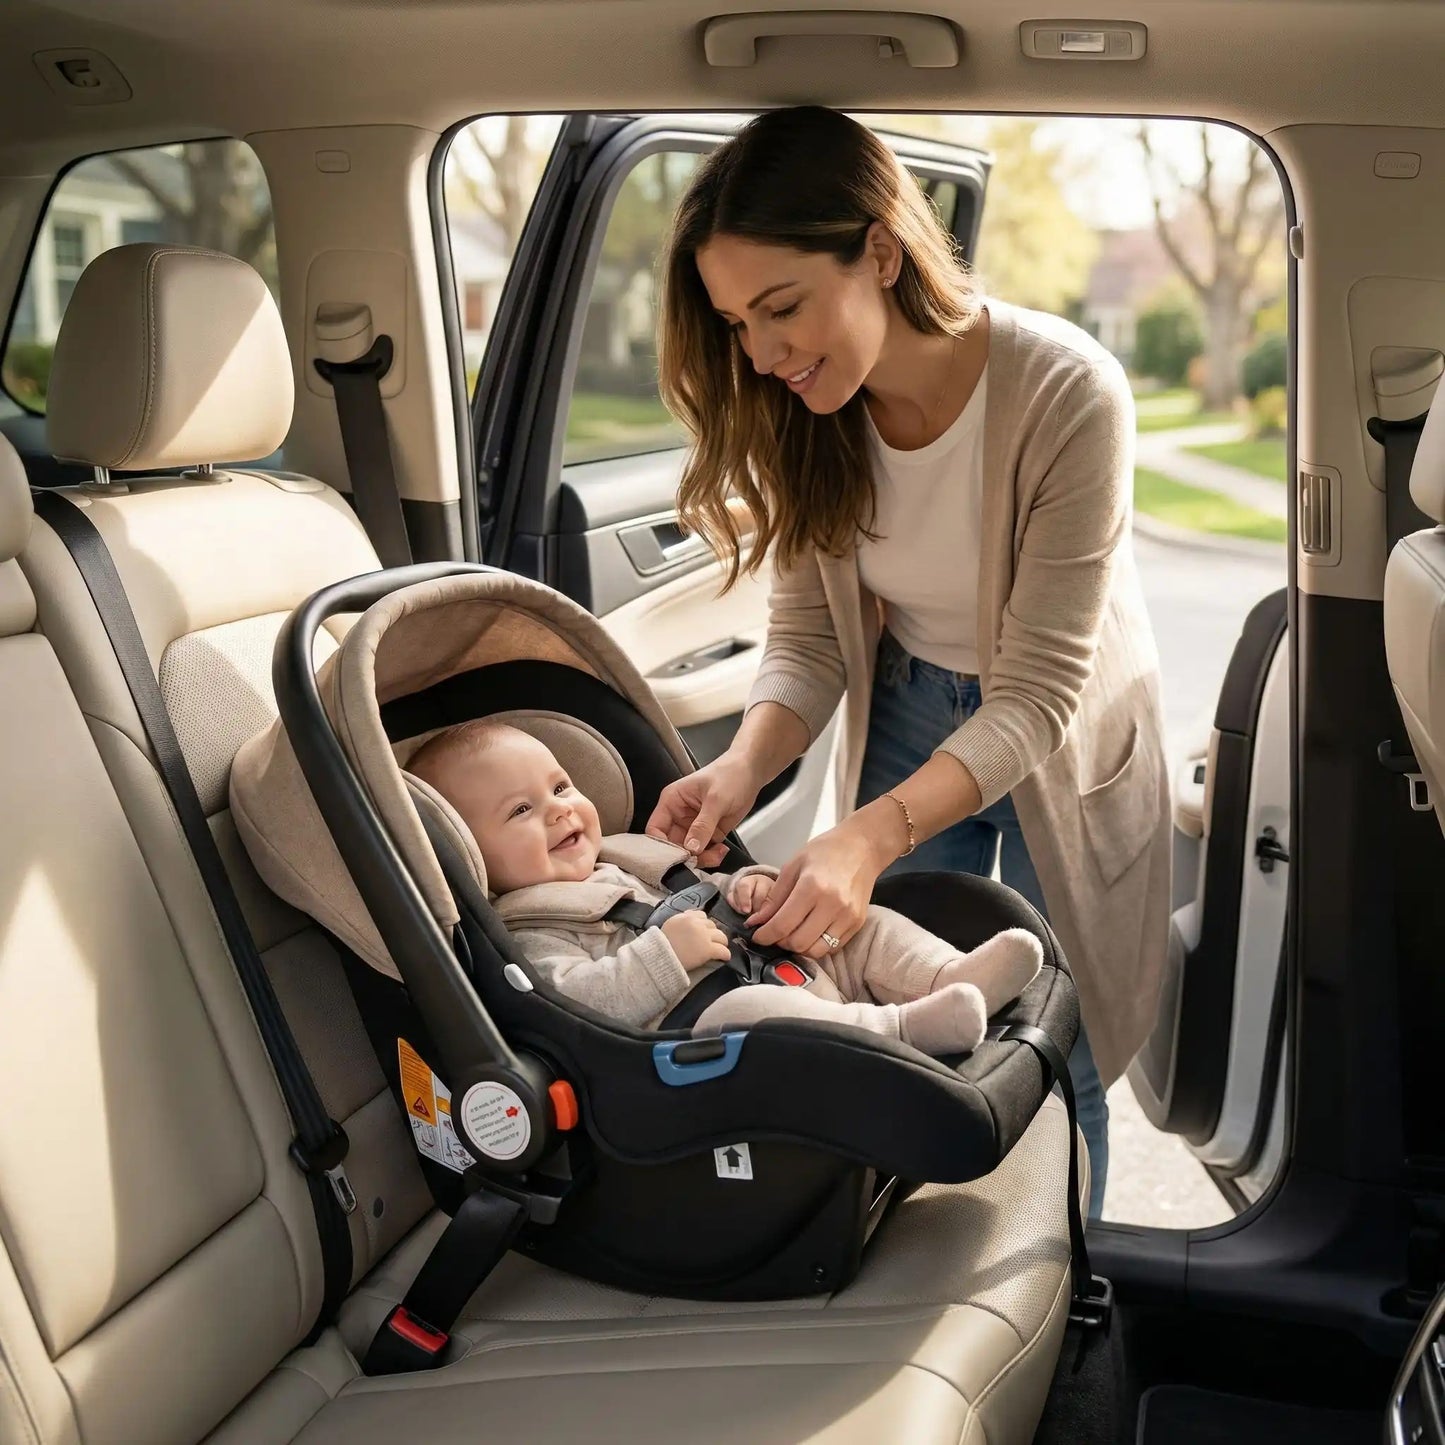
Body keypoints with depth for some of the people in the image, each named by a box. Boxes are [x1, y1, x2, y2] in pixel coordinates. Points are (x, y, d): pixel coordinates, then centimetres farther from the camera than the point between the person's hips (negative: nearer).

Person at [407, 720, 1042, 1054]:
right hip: (704, 1022, -10)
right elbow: (570, 1006, -21)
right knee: (748, 1010, -40)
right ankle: (901, 1025, -41)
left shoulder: (623, 863, 24)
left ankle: (953, 976, -14)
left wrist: (744, 888, 13)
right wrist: (666, 952, -23)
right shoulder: (525, 937, -3)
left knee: (868, 925, 9)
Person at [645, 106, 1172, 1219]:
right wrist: (744, 769, -28)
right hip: (906, 709, 4)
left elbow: (1036, 694, -29)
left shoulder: (1066, 396, -31)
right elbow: (808, 633, -9)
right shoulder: (806, 410, -16)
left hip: (1059, 734, -3)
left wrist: (871, 834, -41)